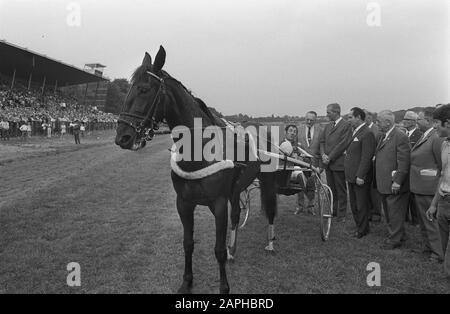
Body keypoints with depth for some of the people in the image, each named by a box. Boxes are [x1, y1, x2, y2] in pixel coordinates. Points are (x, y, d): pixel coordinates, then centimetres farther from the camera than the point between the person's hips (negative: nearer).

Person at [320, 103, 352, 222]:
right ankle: (332, 211, 24)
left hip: (338, 162, -7)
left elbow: (342, 144, -14)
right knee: (331, 189, 13)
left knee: (341, 190, 2)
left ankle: (341, 214, 10)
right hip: (327, 163, 7)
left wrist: (330, 157, -15)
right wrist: (323, 155, -3)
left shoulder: (346, 125, -8)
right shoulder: (328, 126, 16)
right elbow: (322, 141, 15)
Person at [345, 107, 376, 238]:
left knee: (361, 205, 4)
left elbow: (366, 157, -20)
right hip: (351, 176, 9)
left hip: (360, 177, -9)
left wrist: (360, 176, -22)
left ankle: (362, 230, 17)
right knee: (354, 204, 17)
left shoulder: (367, 134, -15)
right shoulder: (355, 132, 14)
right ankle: (359, 226, 30)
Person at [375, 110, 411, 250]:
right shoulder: (383, 137, 13)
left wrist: (397, 181, -21)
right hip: (384, 184, 9)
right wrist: (379, 181, 15)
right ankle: (399, 235, 34)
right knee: (388, 213, 19)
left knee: (395, 213, 3)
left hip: (395, 185, -9)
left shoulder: (400, 137, -16)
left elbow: (404, 162, -20)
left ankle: (395, 240, 15)